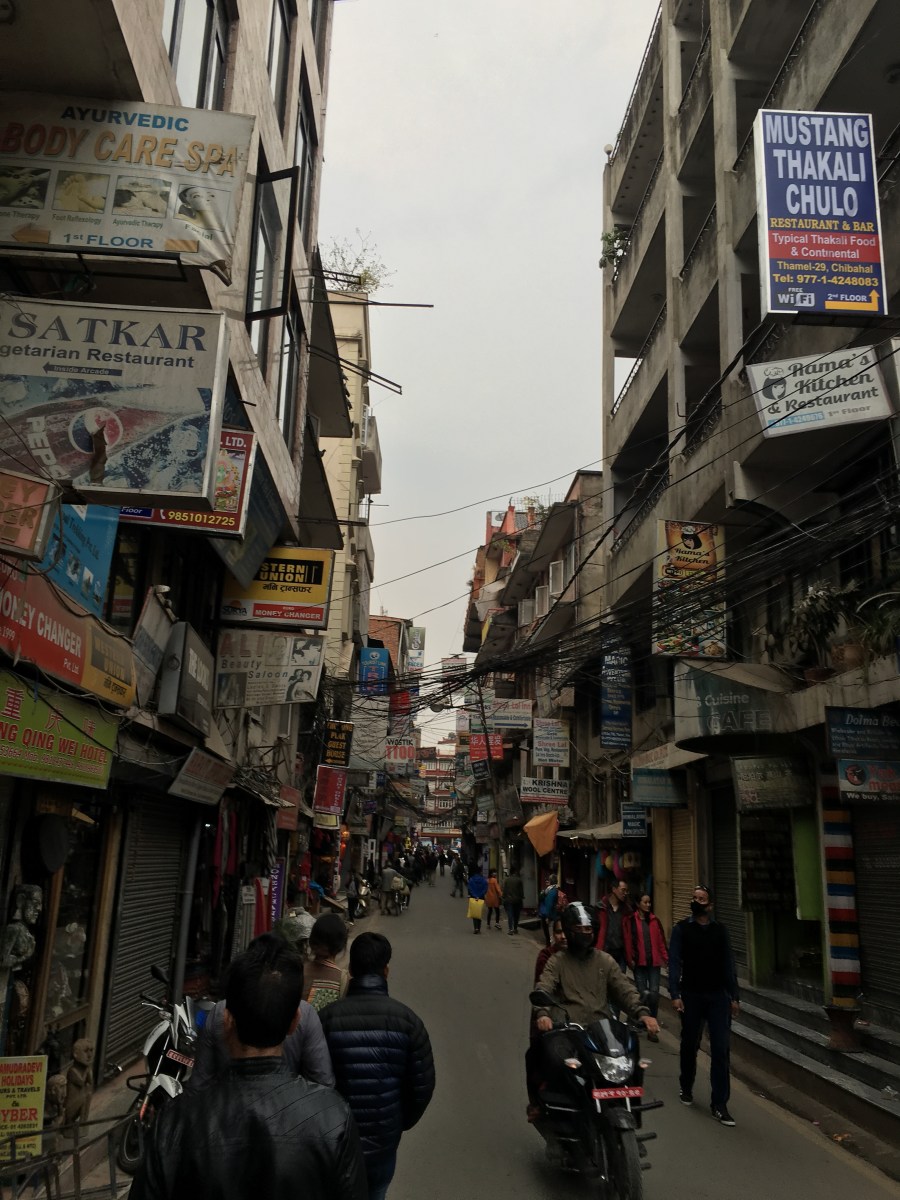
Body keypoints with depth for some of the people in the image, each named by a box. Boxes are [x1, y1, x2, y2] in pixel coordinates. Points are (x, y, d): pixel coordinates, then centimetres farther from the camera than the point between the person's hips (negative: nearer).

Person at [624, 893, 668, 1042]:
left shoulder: (654, 920, 9)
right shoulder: (630, 920, -1)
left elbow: (661, 940, 9)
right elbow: (628, 941, -5)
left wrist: (665, 957, 3)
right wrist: (630, 959, -10)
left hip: (654, 962, 2)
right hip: (639, 962, -2)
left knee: (654, 993, -5)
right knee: (642, 993, 0)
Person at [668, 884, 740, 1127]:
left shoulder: (720, 930, 7)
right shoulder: (682, 929, 0)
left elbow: (728, 964, 8)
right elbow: (674, 963, -6)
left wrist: (734, 996, 5)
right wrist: (675, 994, -15)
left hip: (718, 996, 1)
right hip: (691, 995, -1)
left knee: (720, 1049, -5)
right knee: (689, 1045, 13)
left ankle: (719, 1104, -1)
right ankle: (686, 1088, 35)